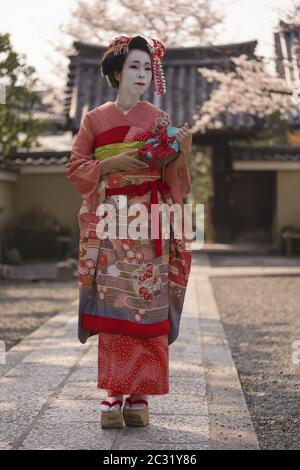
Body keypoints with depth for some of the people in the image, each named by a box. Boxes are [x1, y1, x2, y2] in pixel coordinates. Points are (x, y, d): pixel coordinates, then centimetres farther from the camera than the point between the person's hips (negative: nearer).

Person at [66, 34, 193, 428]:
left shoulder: (161, 120, 9)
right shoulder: (95, 119, 9)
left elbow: (172, 179, 6)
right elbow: (75, 168, 5)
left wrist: (183, 152, -14)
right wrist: (113, 163, -10)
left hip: (150, 227, 0)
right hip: (109, 225, 0)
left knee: (148, 308, -4)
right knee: (113, 307, -6)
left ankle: (140, 395, 1)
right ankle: (114, 394, -2)